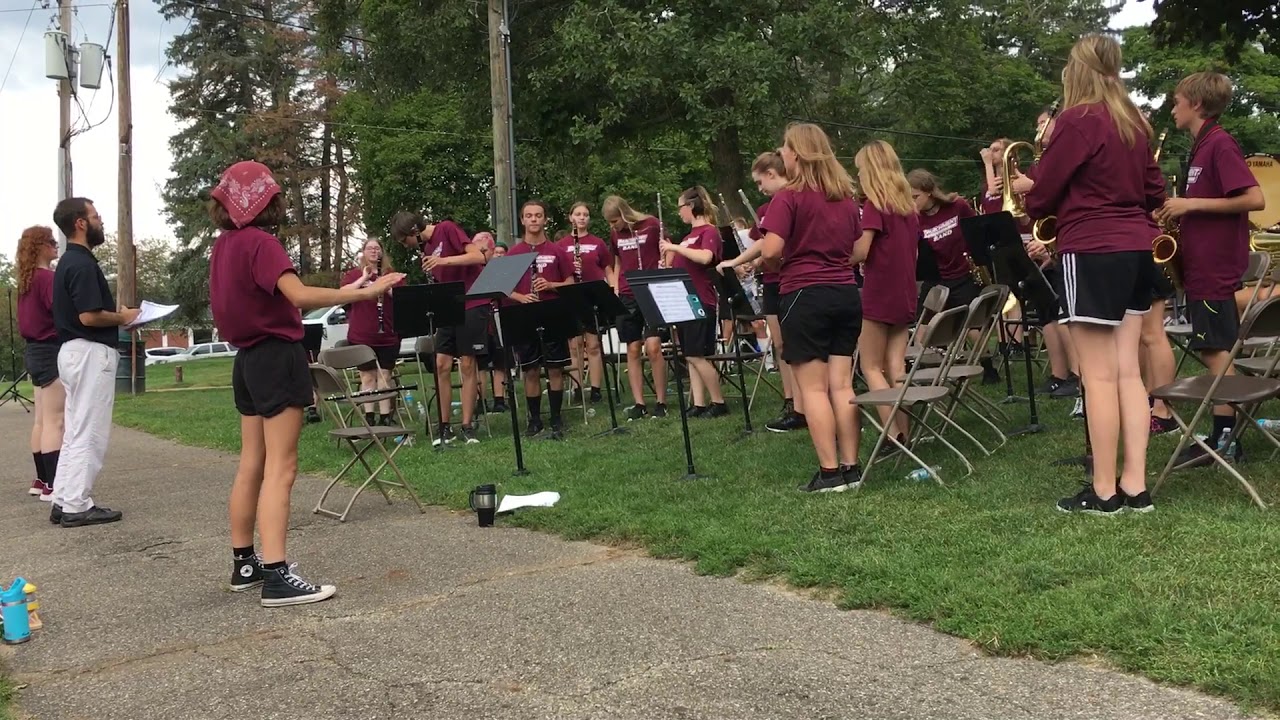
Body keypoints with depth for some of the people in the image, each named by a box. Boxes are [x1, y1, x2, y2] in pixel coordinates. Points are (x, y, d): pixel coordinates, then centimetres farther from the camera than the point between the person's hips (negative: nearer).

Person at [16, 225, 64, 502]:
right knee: (55, 422, -9)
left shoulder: (27, 279, 13)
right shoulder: (47, 277, -16)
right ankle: (53, 486, -10)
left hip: (35, 350, 10)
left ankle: (42, 480, 20)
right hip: (51, 351, -10)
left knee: (42, 420, 14)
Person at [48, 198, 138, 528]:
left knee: (75, 432, 14)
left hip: (73, 351, 10)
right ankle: (76, 507, 0)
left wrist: (116, 314, 11)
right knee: (89, 434, -4)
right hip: (91, 353, -10)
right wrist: (123, 317, -8)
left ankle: (63, 502, 18)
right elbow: (89, 316, -23)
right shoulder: (82, 264, -16)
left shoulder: (69, 262, 16)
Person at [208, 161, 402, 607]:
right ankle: (276, 576, -13)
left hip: (248, 359, 9)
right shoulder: (259, 242, -15)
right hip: (277, 356, -9)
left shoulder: (224, 244, 10)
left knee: (252, 466, 14)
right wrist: (362, 293, -31)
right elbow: (299, 295, -28)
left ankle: (244, 564, 21)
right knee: (280, 469, -10)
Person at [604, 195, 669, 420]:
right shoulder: (615, 234, 10)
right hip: (626, 297, 5)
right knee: (632, 350, 4)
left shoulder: (651, 225, -6)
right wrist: (614, 290, 9)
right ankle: (639, 403, 10)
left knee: (653, 347, -11)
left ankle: (661, 402, -1)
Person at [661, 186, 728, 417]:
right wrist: (669, 252, 4)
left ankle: (719, 403, 1)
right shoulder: (689, 235, 17)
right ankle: (698, 405, 10)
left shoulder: (709, 231, -8)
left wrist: (674, 247, -23)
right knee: (690, 356, 7)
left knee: (696, 355, -9)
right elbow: (676, 267, 21)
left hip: (701, 302, -9)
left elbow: (705, 257, -28)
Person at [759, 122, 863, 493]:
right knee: (842, 385, 8)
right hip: (846, 293, 6)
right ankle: (851, 468, 10)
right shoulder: (845, 196, 11)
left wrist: (776, 267, 2)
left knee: (813, 388, -1)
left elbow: (771, 251, -18)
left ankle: (829, 472, 0)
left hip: (805, 295, -6)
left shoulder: (789, 197, -9)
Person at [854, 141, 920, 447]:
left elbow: (860, 253, -18)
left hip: (879, 295, -7)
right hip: (905, 295, 7)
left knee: (871, 367, -1)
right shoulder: (908, 205, 12)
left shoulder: (874, 204, -11)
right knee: (895, 367, 8)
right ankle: (903, 434, 6)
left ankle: (892, 435, -8)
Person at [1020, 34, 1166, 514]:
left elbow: (1041, 195, -7)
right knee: (1127, 372, 8)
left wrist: (1029, 195, 14)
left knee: (1099, 375, -4)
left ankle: (1104, 491, 1)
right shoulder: (1132, 123, 13)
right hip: (1137, 250, 8)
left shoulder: (1077, 120, -10)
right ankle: (1135, 486, 10)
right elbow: (1155, 192, 18)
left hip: (1092, 252, -8)